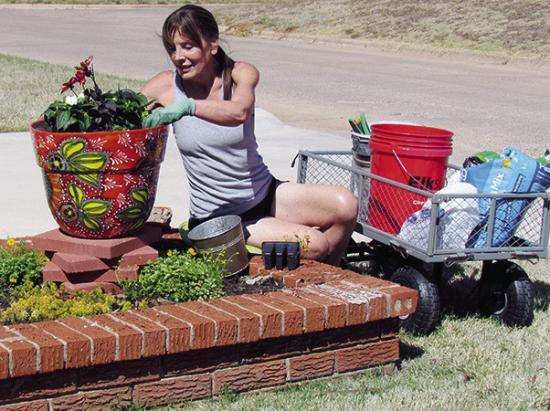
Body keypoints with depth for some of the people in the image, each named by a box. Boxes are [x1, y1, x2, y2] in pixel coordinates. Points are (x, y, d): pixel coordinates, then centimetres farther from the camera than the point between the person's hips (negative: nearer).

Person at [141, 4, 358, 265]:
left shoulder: (241, 74, -8)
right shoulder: (168, 85, -7)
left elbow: (239, 112, -31)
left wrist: (188, 107, -47)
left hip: (265, 193, 3)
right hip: (218, 217, -3)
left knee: (345, 206, -18)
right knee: (313, 245, -24)